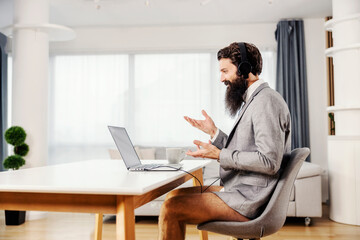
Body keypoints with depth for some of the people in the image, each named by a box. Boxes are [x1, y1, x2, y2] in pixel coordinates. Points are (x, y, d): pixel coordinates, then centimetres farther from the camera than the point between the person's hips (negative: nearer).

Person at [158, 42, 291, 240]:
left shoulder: (266, 101, -15)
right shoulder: (252, 101, 18)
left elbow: (269, 161, -23)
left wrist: (219, 155, -19)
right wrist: (214, 133, 11)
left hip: (248, 201, -10)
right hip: (238, 190, 11)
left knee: (170, 208, -18)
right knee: (174, 196, 10)